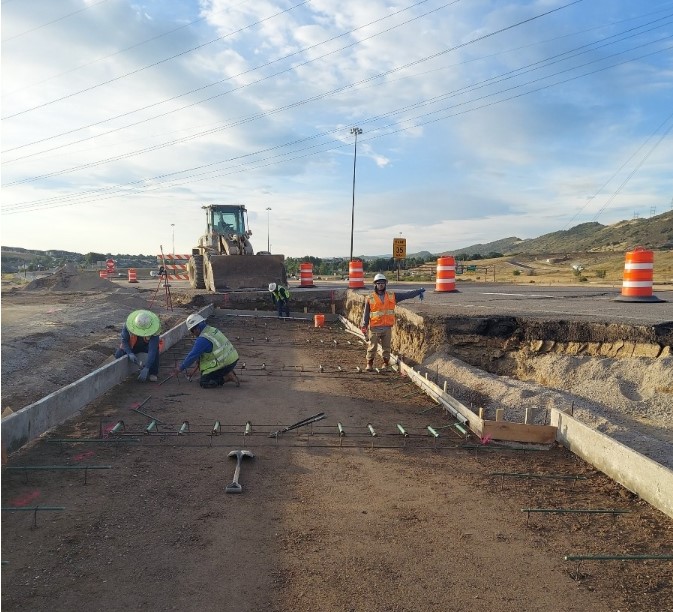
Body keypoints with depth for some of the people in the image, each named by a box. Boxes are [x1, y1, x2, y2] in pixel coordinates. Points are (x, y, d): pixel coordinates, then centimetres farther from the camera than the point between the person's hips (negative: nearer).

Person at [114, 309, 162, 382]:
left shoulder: (153, 330, -37)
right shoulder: (129, 324, -31)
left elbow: (152, 350, -42)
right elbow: (124, 341, -19)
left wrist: (146, 368, -48)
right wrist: (130, 353, -37)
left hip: (147, 345, -2)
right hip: (133, 346, 3)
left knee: (156, 349, -35)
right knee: (118, 356, -21)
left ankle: (153, 373, -15)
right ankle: (140, 362, 8)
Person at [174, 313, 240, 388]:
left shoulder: (203, 339, -18)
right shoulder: (212, 330, 9)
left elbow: (192, 356, -12)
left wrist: (181, 368, 1)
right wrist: (199, 362, 25)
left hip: (225, 364, -9)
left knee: (204, 383, 1)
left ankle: (228, 377, -7)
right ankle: (229, 373, 12)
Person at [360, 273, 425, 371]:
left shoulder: (392, 296, 5)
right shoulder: (370, 298, -1)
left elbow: (406, 294, 6)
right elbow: (366, 314, 1)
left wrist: (418, 291, 3)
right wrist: (364, 328, -2)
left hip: (387, 328, 2)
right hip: (374, 328, -2)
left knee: (386, 347, 10)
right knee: (372, 347, 1)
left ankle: (386, 363, 22)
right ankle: (369, 364, 14)